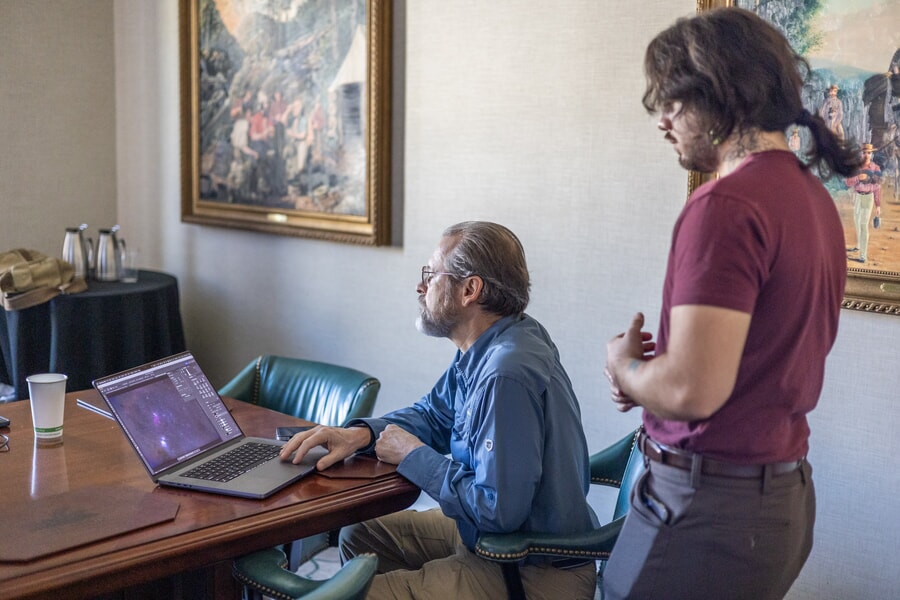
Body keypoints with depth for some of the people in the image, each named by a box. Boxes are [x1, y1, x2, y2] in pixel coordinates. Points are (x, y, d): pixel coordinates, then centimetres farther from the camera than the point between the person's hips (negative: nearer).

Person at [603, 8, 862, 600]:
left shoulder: (725, 205, -20)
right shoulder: (813, 195, 9)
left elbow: (692, 390, -26)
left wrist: (624, 365, -6)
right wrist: (655, 370, 10)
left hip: (710, 507, -9)